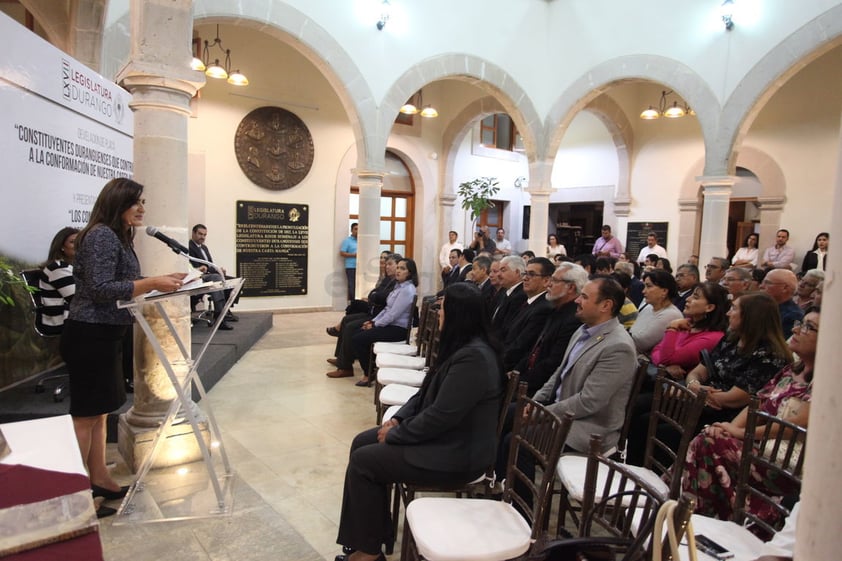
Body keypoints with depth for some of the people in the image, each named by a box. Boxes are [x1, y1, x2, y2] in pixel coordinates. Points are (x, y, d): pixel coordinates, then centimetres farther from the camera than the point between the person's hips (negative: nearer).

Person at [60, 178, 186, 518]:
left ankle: (99, 481, 25)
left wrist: (160, 282, 6)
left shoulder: (118, 236, 15)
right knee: (85, 414, -2)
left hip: (105, 334, 10)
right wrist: (152, 283, -22)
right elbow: (101, 288, -21)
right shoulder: (101, 235, -14)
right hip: (90, 335, -10)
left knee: (99, 412, 15)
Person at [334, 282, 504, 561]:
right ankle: (372, 530, 20)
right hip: (442, 435, 10)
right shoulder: (461, 347, 5)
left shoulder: (473, 357, -27)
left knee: (362, 462, -8)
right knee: (362, 442, 8)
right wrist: (397, 418, 2)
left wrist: (394, 435, -15)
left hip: (455, 453, -10)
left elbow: (440, 416, -27)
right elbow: (427, 392, 13)